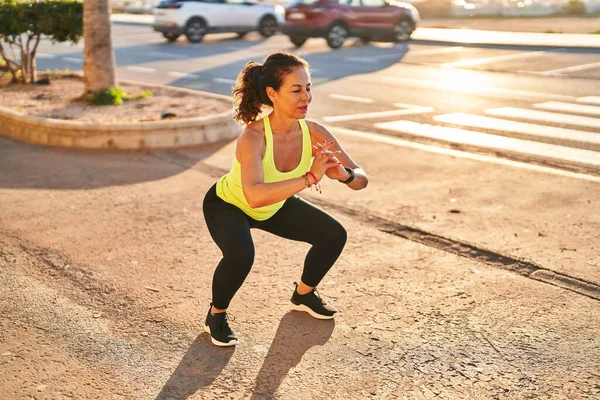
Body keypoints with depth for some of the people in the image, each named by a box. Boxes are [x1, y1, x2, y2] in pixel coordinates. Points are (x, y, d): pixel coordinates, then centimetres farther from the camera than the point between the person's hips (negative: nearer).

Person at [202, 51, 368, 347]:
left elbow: (361, 179, -19)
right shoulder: (253, 137, -39)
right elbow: (254, 196, -55)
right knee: (240, 255, -34)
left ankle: (304, 294, 27)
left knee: (334, 235, -1)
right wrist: (309, 178, -57)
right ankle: (216, 315, -3)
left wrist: (343, 174, -41)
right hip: (227, 204, -6)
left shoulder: (314, 133, -23)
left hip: (275, 206, 6)